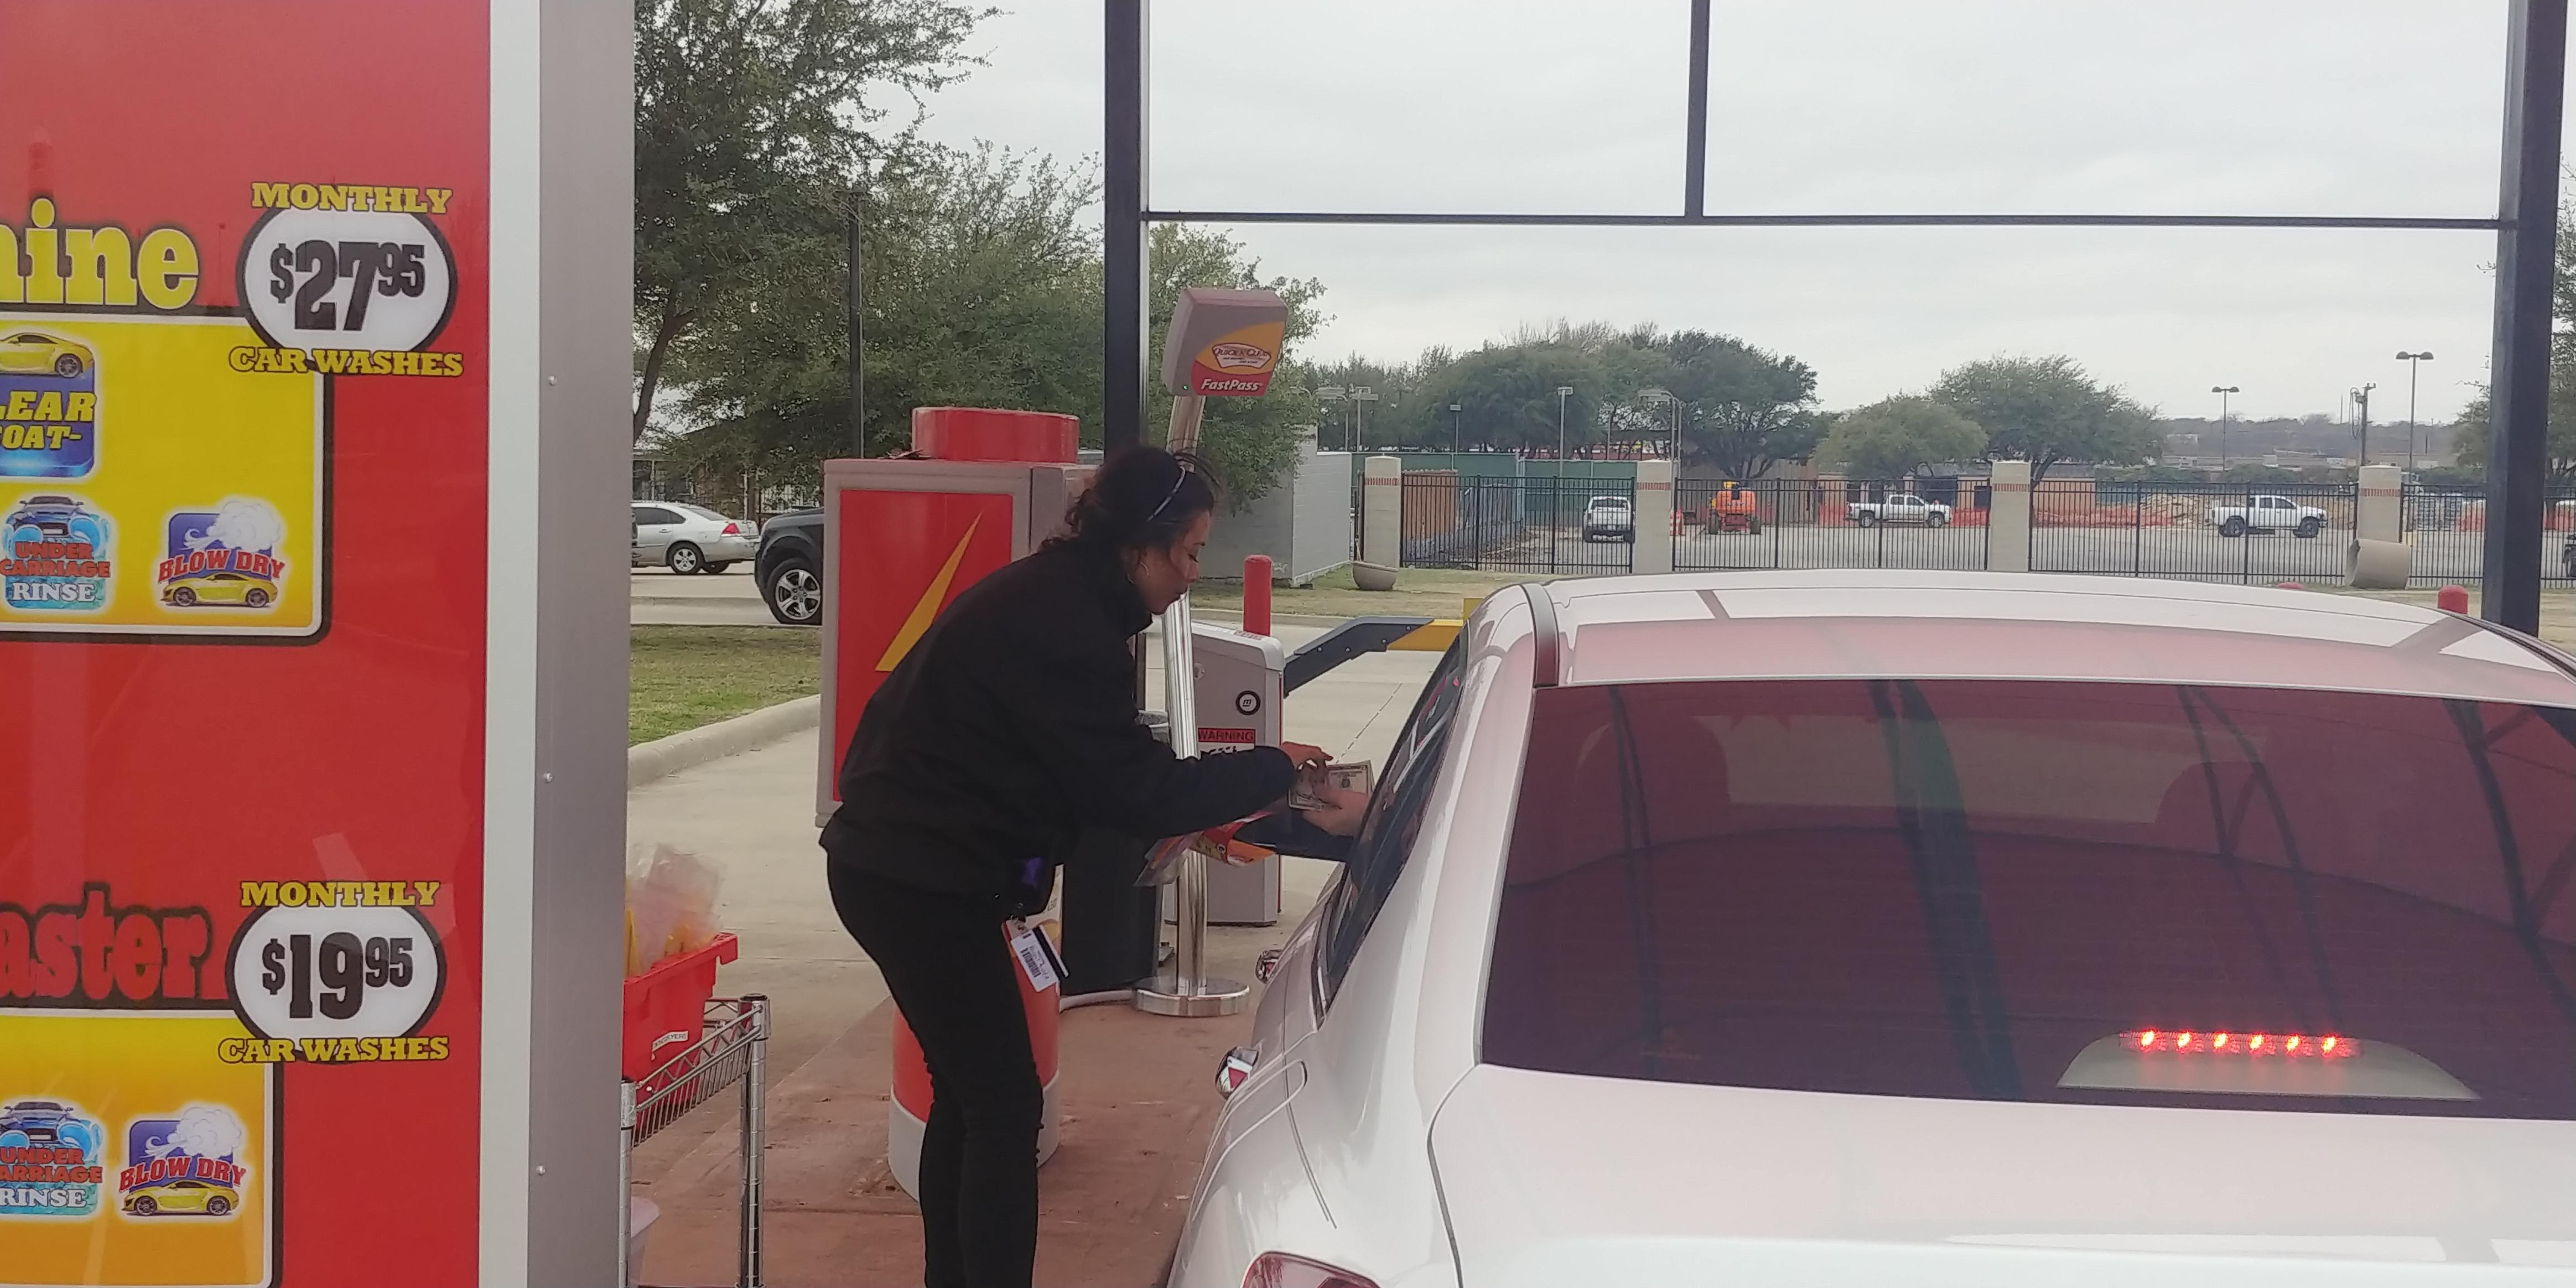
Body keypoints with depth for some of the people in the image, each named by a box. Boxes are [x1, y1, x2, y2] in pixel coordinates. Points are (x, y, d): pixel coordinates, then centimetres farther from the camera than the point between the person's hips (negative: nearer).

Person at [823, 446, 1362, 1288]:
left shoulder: (1049, 597, 10)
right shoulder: (1062, 625, -21)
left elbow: (1105, 767, 12)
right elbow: (1135, 789, -21)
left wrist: (1258, 779, 4)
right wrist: (1274, 770, -11)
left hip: (896, 864, 10)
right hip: (923, 882, -10)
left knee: (968, 1094, 17)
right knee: (1005, 1104, -5)